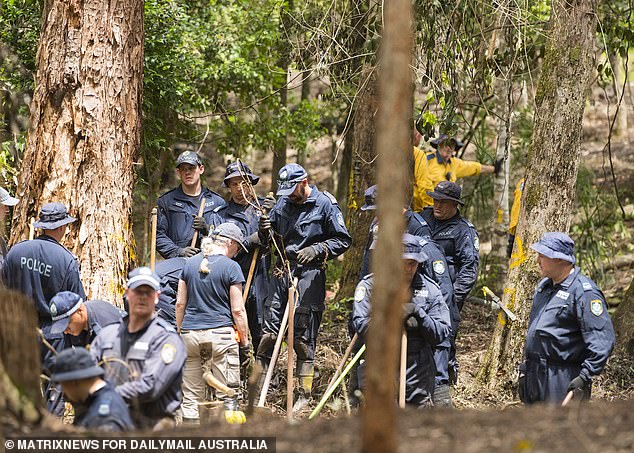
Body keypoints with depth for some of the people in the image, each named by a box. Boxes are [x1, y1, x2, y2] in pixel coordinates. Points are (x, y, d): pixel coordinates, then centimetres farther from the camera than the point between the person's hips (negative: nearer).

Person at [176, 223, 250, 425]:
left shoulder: (190, 264, 8)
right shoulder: (231, 267, -5)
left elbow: (180, 304, 10)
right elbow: (237, 310, -5)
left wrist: (180, 334, 18)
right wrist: (245, 343, 2)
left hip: (190, 333, 4)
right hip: (221, 333, -4)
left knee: (191, 395, 8)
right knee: (229, 393, 1)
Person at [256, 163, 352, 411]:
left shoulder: (325, 204, -5)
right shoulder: (283, 203, 11)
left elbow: (343, 240, -4)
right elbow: (272, 240, 20)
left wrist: (317, 249, -18)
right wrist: (266, 230, -3)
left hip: (309, 274, -5)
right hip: (282, 271, 5)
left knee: (303, 336, -2)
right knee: (269, 330, 2)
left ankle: (304, 395, 4)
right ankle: (257, 386, 9)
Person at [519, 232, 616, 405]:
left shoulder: (584, 292, -14)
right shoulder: (544, 286, 15)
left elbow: (602, 340, -20)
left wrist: (585, 376, -25)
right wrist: (525, 367, 25)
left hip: (563, 379, -9)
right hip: (535, 375, 9)